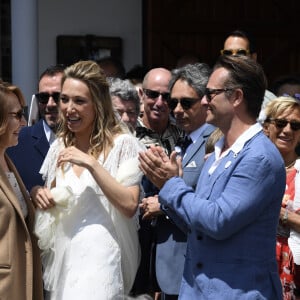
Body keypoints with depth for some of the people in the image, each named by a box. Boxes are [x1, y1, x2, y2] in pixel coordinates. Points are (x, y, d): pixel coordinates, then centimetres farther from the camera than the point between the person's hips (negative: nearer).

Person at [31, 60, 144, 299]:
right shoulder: (60, 146, 10)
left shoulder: (122, 144, -8)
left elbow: (129, 206, -16)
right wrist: (40, 194, -1)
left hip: (100, 259, -6)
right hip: (62, 255, 6)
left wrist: (91, 163, -20)